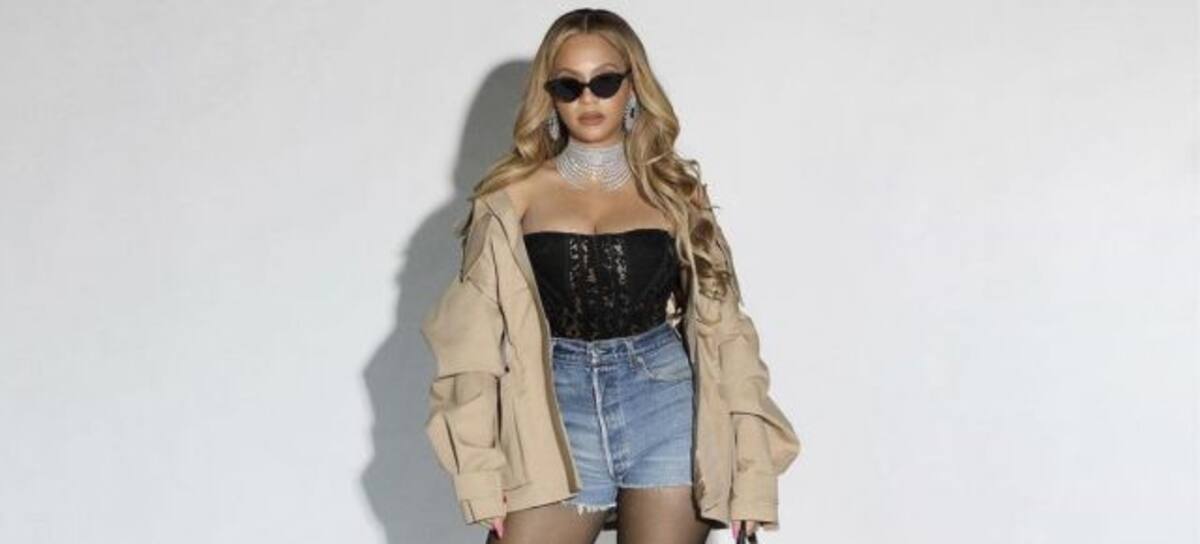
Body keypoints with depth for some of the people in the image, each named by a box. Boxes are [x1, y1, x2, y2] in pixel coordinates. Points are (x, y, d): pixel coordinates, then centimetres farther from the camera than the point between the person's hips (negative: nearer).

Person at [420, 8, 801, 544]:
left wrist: (749, 466, 0)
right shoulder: (514, 194, 5)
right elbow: (476, 332, 3)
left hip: (666, 409, 1)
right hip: (559, 416, 0)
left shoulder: (675, 189, 8)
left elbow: (721, 325, 7)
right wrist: (483, 468, -5)